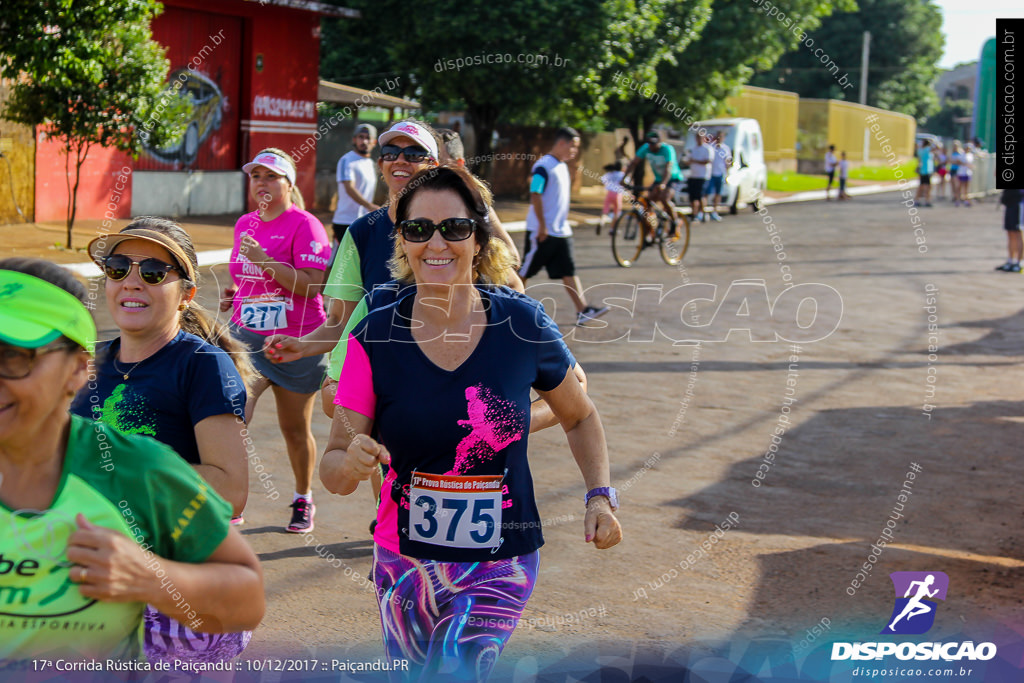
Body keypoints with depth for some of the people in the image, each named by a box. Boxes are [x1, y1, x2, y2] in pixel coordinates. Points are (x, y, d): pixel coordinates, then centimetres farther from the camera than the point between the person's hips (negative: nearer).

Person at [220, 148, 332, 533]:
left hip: (295, 342, -5)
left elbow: (312, 284, -21)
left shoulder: (304, 225, -11)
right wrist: (234, 295, 7)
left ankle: (304, 501, 29)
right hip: (247, 335, 5)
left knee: (295, 428, 9)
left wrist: (264, 261, -25)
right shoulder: (245, 224, 10)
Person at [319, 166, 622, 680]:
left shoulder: (524, 325, -9)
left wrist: (600, 496, -6)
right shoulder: (374, 339, -10)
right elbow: (332, 470, -9)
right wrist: (352, 463, -31)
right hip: (405, 561, 2)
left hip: (500, 564, -1)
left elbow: (580, 417, 8)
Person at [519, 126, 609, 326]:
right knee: (525, 270, 4)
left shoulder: (562, 166, 14)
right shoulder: (544, 166, -15)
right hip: (542, 232, -8)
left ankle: (583, 310, -5)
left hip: (561, 231, 8)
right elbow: (535, 196, -20)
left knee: (569, 271, 1)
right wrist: (542, 225, -21)